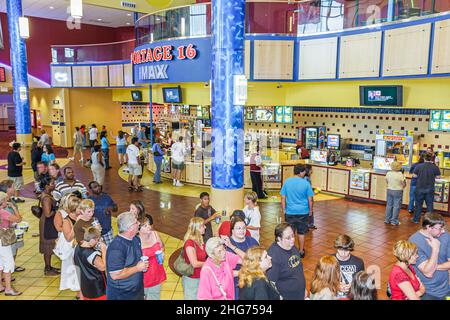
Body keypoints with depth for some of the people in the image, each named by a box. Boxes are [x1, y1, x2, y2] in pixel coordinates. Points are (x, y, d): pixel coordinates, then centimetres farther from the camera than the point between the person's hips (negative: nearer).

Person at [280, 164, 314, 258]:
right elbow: (310, 199, -5)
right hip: (303, 212, -1)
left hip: (290, 211, 1)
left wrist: (283, 209, 9)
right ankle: (301, 251, 28)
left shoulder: (287, 181, -6)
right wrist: (310, 210, 10)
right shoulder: (306, 183, -11)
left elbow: (283, 198, -2)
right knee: (301, 232, 15)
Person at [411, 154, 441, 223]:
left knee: (418, 204, 10)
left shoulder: (419, 166, -8)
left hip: (420, 188, 0)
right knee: (429, 204, 10)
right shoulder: (435, 167, -6)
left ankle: (416, 219, 18)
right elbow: (438, 177, 0)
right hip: (430, 189, 0)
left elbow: (414, 175, -4)